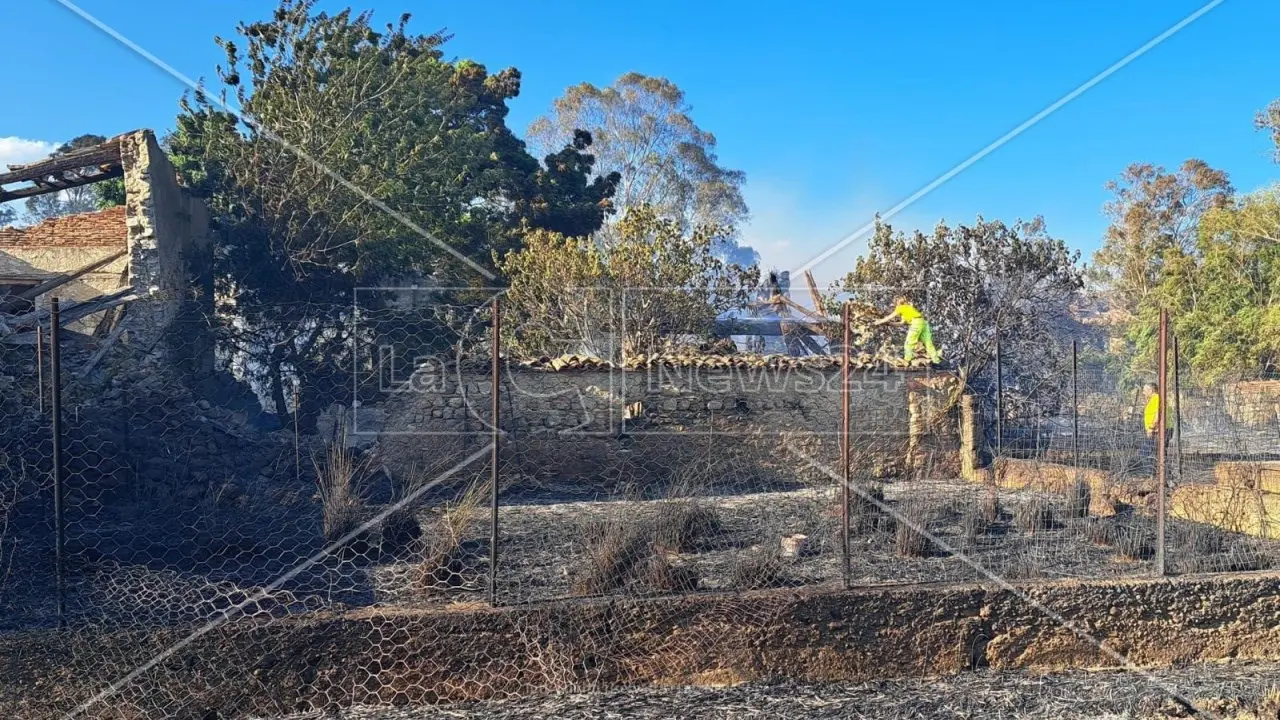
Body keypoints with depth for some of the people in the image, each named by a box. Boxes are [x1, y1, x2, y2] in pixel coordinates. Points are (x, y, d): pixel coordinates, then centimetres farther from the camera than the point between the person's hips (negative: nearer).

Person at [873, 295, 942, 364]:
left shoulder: (901, 308, 7)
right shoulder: (909, 307, 30)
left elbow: (889, 317, 10)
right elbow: (903, 322, 29)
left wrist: (878, 322, 18)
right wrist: (890, 323, 32)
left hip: (916, 323, -8)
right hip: (923, 322, 8)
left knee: (909, 343, 1)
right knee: (928, 342, 9)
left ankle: (907, 360, 4)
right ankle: (936, 359, 9)